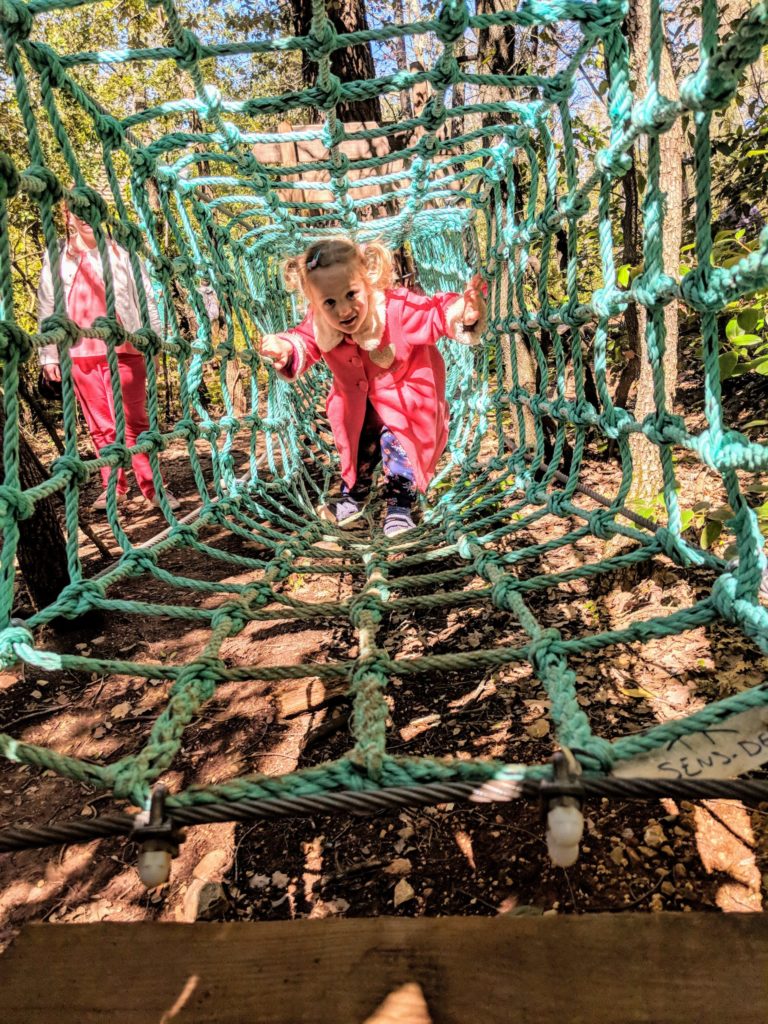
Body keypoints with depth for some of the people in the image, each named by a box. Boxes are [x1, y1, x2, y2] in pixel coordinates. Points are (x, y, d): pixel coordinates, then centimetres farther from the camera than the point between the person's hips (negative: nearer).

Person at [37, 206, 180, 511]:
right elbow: (46, 308, 11)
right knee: (100, 426, 7)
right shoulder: (55, 258, 11)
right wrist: (48, 355, 5)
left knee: (133, 422, -5)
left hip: (123, 350, -2)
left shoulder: (121, 252, 8)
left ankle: (153, 486, 0)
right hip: (79, 355, 2)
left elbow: (147, 298, 7)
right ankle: (113, 487, 16)